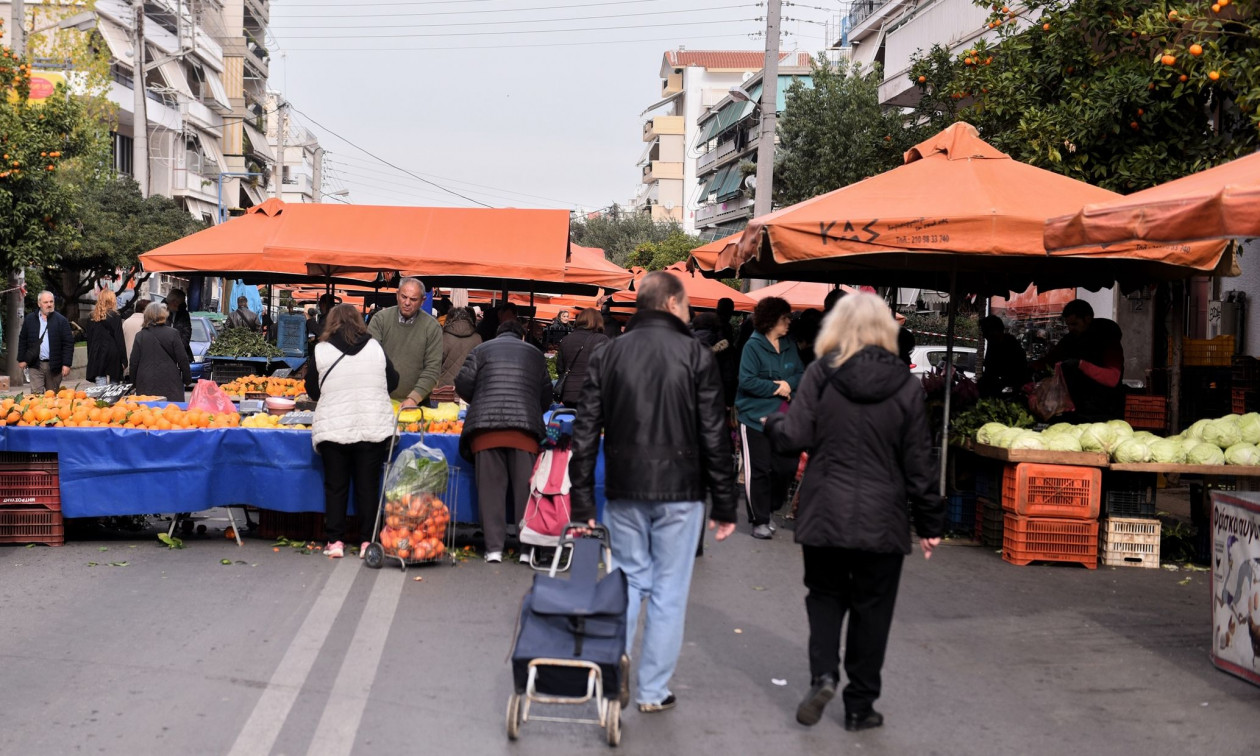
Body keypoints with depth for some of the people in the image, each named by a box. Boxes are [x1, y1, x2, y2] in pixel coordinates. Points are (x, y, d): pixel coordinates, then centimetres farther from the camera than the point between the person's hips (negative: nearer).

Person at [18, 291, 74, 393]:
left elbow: (69, 343, -3)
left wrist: (66, 364, -9)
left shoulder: (61, 320, 0)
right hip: (36, 365, 1)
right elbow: (22, 340, 14)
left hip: (54, 365, -1)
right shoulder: (30, 319, 8)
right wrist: (21, 359, 8)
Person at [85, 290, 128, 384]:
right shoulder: (115, 317, -6)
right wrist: (124, 360, -4)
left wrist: (90, 358, 18)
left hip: (97, 356, 4)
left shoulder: (93, 318, 7)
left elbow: (89, 339, 12)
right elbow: (120, 340, -7)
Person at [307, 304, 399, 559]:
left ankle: (335, 541, 10)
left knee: (335, 486, 9)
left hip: (333, 430, -1)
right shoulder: (375, 347, 3)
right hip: (374, 429, 1)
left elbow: (313, 391, 6)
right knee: (368, 486, 7)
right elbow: (392, 381, 13)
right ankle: (368, 541, 7)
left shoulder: (321, 350, -1)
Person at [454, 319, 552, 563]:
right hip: (525, 429, 1)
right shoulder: (535, 354, 20)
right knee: (525, 487, 5)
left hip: (486, 427, 0)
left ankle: (494, 547, 0)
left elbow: (463, 384, 6)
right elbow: (546, 396, 19)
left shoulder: (481, 350, 15)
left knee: (490, 488, 3)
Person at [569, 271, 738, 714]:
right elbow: (714, 437, -6)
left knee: (629, 582, 16)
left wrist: (583, 504, 6)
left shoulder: (606, 355, 4)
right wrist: (725, 505, 0)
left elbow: (585, 434, 2)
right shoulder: (696, 356, -5)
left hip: (624, 493, 3)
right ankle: (653, 691, 13)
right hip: (680, 493, -3)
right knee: (668, 591, 6)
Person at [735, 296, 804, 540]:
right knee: (759, 470, -1)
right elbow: (747, 381, -16)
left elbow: (801, 374, 8)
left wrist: (789, 384, -12)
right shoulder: (753, 346, -10)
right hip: (756, 416, -6)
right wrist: (776, 388, -12)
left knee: (786, 466, 4)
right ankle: (759, 520, 10)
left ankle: (769, 510, 25)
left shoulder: (789, 345, 10)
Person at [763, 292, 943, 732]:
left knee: (825, 594, 19)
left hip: (824, 513, 0)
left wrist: (771, 424, 14)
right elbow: (918, 463, 0)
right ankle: (860, 706, 19)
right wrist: (930, 522, 8)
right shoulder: (905, 385, -2)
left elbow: (794, 438, -8)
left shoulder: (820, 375, -5)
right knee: (871, 609, 12)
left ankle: (823, 675, -1)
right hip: (881, 519, 0)